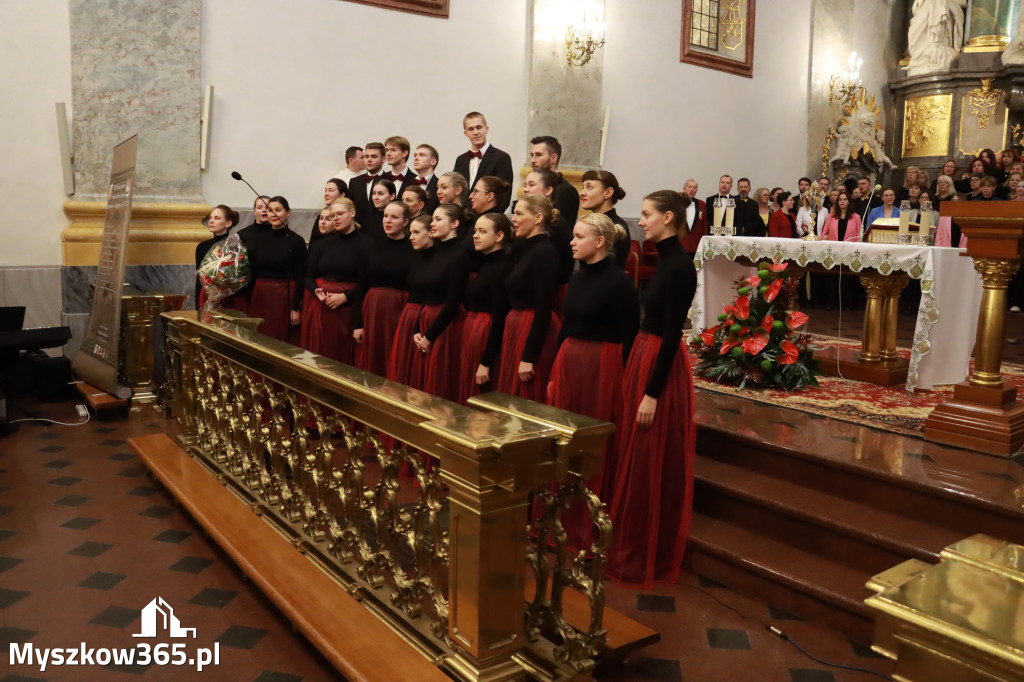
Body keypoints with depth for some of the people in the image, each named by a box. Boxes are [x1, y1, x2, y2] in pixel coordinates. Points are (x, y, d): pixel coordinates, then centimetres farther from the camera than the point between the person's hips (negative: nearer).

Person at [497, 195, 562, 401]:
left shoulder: (545, 252, -14)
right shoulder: (525, 248, 13)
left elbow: (544, 308, -19)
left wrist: (529, 358, -20)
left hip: (534, 331, -9)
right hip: (516, 326, 9)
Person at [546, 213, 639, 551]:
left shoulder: (619, 282, -11)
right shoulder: (578, 278, 11)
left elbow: (629, 338, -12)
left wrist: (625, 383, -14)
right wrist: (554, 374, 15)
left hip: (602, 368, -7)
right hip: (568, 364, 7)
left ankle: (591, 531, 16)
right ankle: (565, 522, 26)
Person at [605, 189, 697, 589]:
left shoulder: (679, 267, -18)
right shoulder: (665, 260, 10)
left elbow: (672, 334, -21)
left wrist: (652, 393, -21)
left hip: (661, 365, -10)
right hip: (642, 357, 10)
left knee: (651, 466, 1)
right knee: (636, 461, 16)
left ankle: (649, 560, 16)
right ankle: (632, 548, 30)